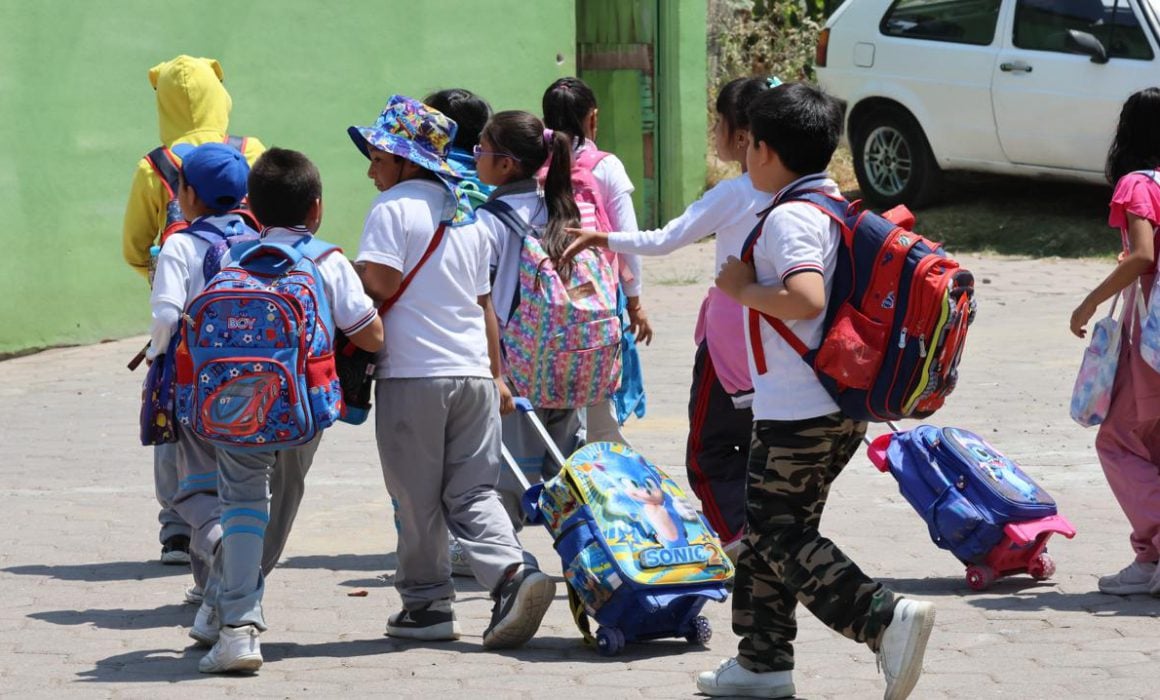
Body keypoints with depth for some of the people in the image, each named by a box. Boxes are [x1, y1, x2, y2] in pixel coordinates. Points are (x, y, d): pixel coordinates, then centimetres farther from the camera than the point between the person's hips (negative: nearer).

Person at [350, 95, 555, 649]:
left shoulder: (393, 208, -6)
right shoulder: (467, 216, 17)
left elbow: (379, 284, -17)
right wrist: (496, 375, 24)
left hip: (413, 374, -6)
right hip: (472, 373, 6)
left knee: (418, 499, 5)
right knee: (472, 493, 6)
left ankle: (426, 604, 11)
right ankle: (513, 571, -16)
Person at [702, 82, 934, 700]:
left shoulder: (789, 217, -17)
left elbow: (805, 299, -32)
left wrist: (742, 289, -16)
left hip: (798, 413, -10)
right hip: (844, 405, 10)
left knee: (780, 538, -4)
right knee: (768, 529, 17)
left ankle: (885, 618, -19)